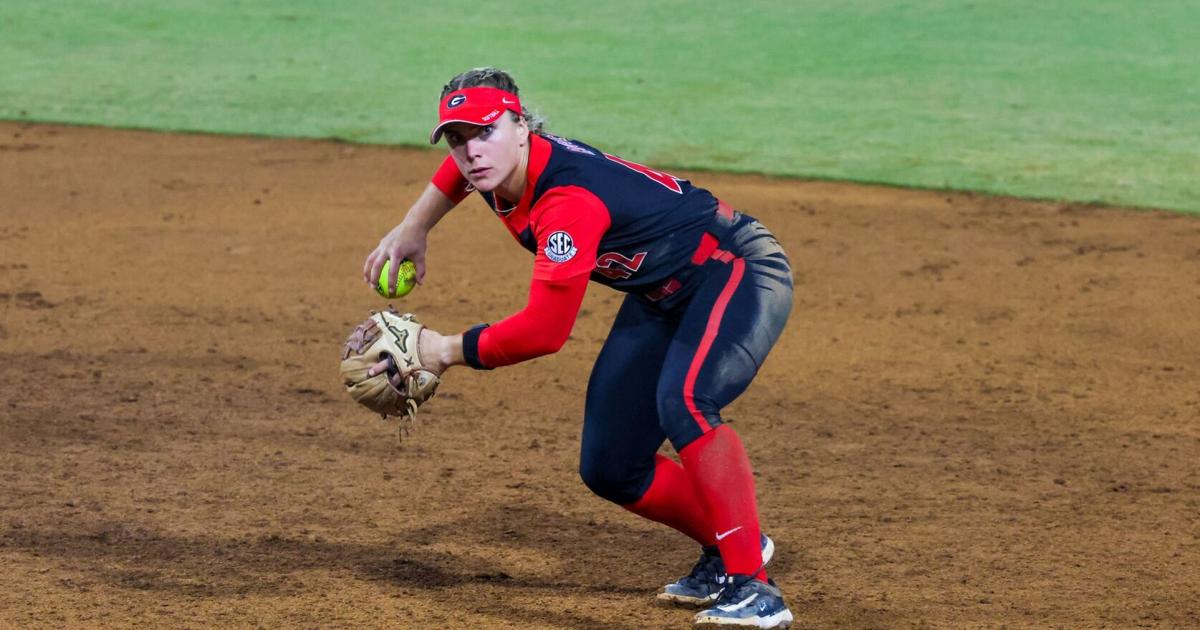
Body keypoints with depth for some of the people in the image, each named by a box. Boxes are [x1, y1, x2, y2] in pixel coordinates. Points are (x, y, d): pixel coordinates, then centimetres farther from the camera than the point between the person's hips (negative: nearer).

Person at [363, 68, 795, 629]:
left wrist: (447, 351, -20)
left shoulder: (570, 200, -33)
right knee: (610, 470, 3)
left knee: (682, 402, -38)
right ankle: (726, 551, 24)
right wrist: (411, 231, 21)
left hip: (740, 272, -9)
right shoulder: (498, 164, -7)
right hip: (660, 298, 9)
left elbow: (544, 331, -32)